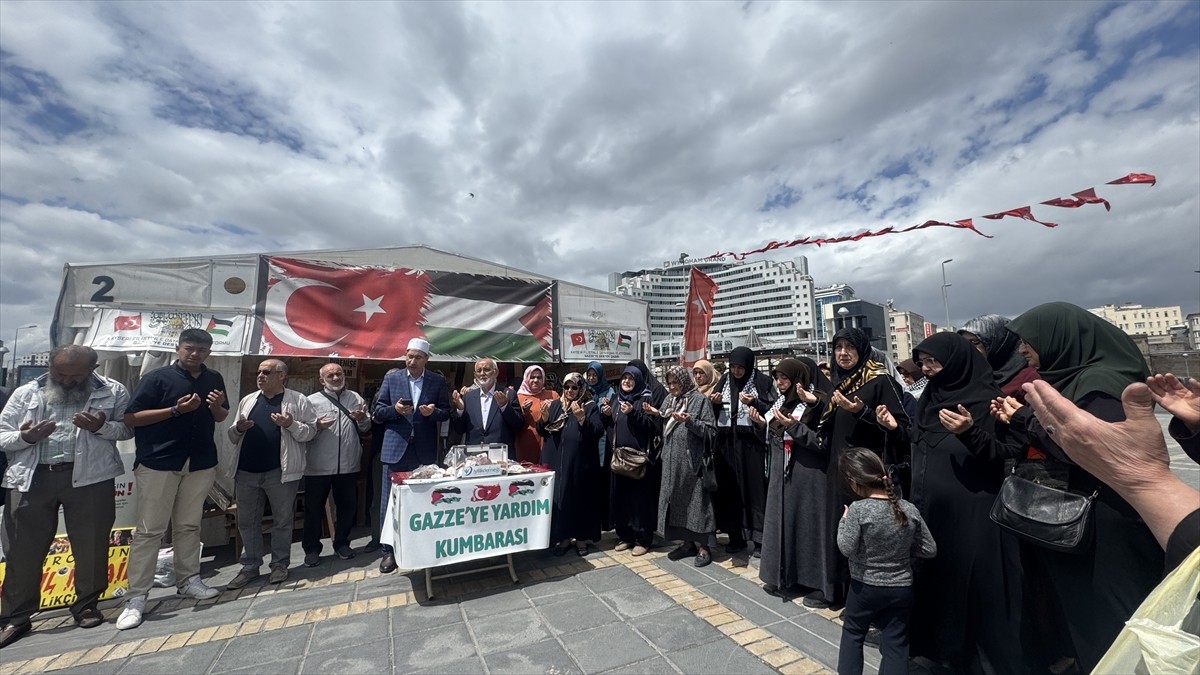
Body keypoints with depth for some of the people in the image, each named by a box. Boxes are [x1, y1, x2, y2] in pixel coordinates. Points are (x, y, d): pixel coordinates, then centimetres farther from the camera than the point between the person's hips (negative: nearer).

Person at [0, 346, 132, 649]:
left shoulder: (113, 392, 2)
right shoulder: (26, 393, 8)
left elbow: (128, 428, 1)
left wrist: (101, 426, -18)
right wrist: (25, 437, -13)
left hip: (88, 477, -2)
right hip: (32, 478, 2)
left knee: (90, 545, 5)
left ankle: (86, 605, 23)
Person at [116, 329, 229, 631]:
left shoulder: (214, 379, 8)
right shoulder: (157, 377, -6)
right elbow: (131, 418, -9)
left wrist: (217, 407, -6)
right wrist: (176, 410, -20)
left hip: (200, 463, 4)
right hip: (157, 463, -4)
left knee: (189, 526, 14)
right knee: (149, 530, 0)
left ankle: (188, 580, 24)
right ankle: (136, 597, 10)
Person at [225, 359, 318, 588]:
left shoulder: (298, 400, -2)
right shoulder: (247, 400, 13)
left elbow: (311, 430, -5)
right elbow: (232, 436, 17)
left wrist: (291, 425, -22)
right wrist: (238, 428, -5)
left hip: (280, 472, -5)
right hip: (246, 472, 5)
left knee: (282, 520, 6)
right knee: (247, 521, 13)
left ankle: (279, 564, 21)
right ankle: (250, 566, 27)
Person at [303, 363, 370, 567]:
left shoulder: (355, 398, 9)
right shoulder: (312, 401, 2)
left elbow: (365, 428, 8)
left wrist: (362, 419, -13)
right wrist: (317, 426, -20)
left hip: (348, 465, 2)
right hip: (318, 467, -2)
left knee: (347, 506, 13)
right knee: (314, 508, 8)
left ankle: (341, 543, 30)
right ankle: (312, 549, 24)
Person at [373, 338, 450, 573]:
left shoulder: (438, 381, 2)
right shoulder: (391, 379, 4)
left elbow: (446, 413, 5)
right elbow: (378, 412, 5)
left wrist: (433, 412, -16)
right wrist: (395, 409, -15)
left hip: (425, 451, 0)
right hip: (395, 449, 1)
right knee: (390, 502, 7)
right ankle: (389, 551, 22)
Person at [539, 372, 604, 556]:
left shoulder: (590, 407, -1)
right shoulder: (555, 405, 9)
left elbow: (598, 432, -12)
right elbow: (542, 431, 8)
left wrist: (582, 419, -25)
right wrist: (544, 417, -12)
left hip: (580, 463, -3)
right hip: (557, 462, 3)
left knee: (580, 499, 6)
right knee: (559, 498, 7)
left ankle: (581, 538, 22)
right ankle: (563, 537, 23)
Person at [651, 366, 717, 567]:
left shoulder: (699, 400, -7)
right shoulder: (669, 399, 11)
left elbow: (711, 430, -12)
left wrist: (690, 421, -24)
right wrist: (657, 414, -1)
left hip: (692, 459, -6)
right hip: (672, 459, 7)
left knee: (695, 500, 0)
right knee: (676, 499, 11)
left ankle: (703, 546, 13)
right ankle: (688, 542, 25)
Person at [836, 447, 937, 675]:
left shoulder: (858, 509, -24)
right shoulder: (910, 510, -9)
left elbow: (847, 548, -20)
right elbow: (930, 549, 0)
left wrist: (844, 521, -5)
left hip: (864, 587, -3)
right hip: (901, 589, 3)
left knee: (852, 633, 20)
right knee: (896, 644, 15)